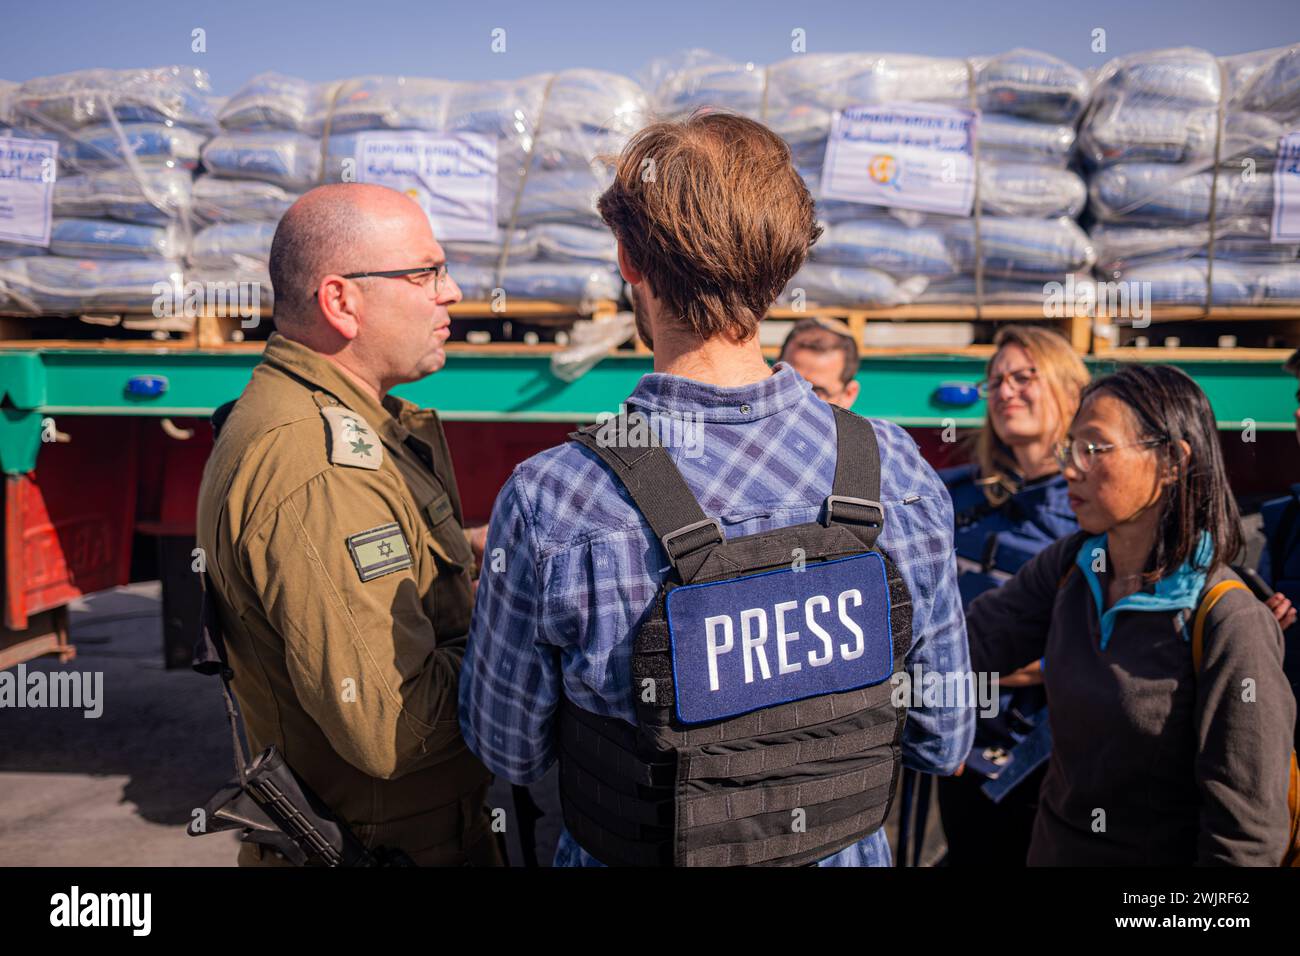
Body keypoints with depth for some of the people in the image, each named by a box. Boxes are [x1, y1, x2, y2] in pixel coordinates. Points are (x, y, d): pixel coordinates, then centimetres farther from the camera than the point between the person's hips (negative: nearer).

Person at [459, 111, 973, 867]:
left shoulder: (549, 505, -29)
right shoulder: (897, 469, -20)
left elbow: (511, 753, -13)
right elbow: (945, 741, -8)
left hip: (630, 850, -2)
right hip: (852, 851, 3)